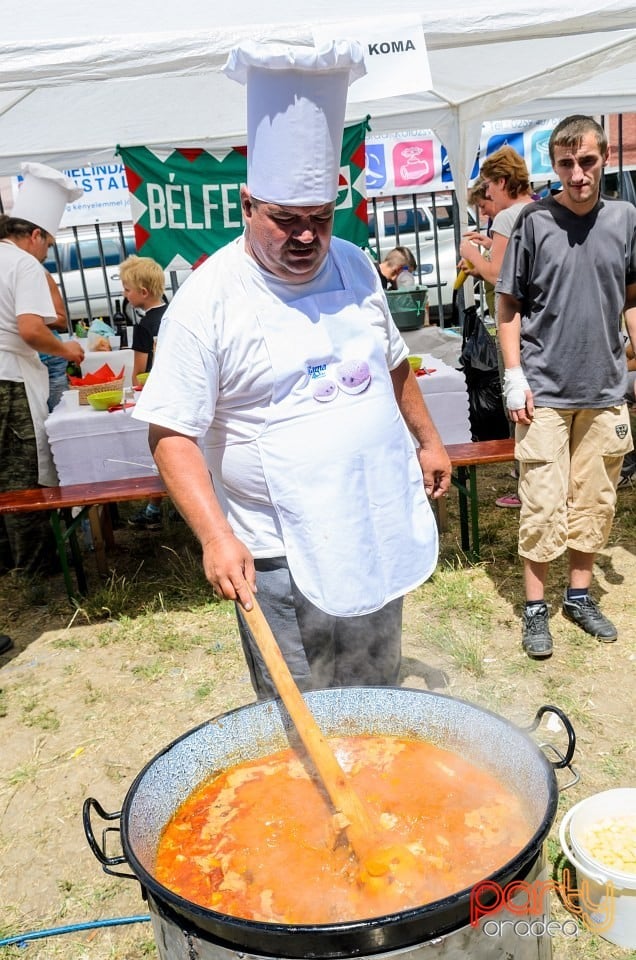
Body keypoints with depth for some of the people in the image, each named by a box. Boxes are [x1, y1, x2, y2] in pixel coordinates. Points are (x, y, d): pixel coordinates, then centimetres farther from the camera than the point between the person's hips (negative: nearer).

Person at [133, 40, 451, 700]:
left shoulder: (354, 267, 4)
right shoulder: (207, 300, -14)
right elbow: (172, 435, -16)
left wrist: (427, 440, 20)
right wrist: (216, 537, -26)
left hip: (379, 531, 6)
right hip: (279, 555, -5)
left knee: (379, 697, 22)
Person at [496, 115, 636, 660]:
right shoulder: (535, 221, -5)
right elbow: (509, 304, -2)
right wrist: (515, 377, -8)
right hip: (545, 391, -3)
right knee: (543, 504, 0)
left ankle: (580, 595, 28)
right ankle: (535, 607, 15)